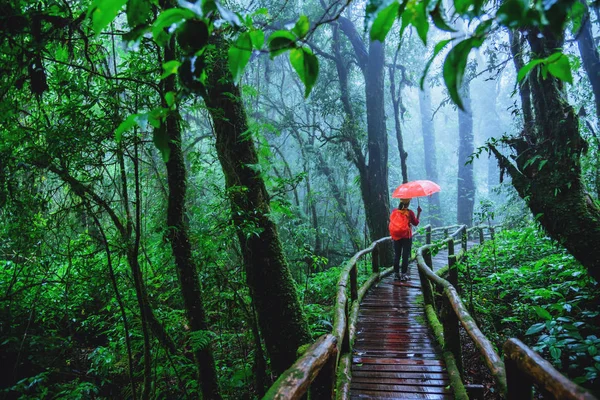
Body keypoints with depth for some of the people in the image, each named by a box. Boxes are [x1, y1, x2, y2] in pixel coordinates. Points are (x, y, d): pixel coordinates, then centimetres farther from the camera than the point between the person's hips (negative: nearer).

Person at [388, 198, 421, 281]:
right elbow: (416, 223, -2)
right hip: (406, 237, -4)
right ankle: (403, 274, 4)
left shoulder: (394, 211, -2)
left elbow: (391, 222, 6)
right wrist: (418, 213, 7)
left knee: (396, 255, 10)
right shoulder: (409, 212, -12)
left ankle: (396, 274, 13)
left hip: (396, 237, 4)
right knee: (405, 255, 3)